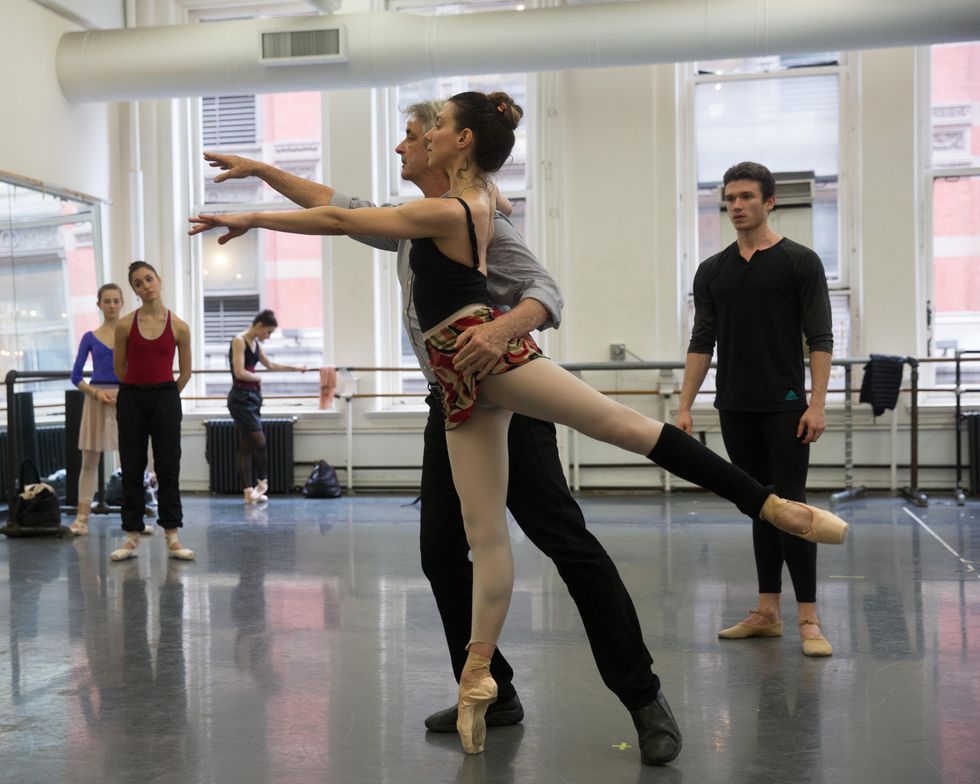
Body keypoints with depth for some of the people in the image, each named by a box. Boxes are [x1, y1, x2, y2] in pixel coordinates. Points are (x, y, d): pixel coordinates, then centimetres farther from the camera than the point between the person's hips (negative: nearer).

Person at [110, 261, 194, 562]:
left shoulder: (178, 327, -3)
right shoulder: (126, 324, -3)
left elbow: (185, 372, 8)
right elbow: (119, 368, 9)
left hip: (165, 398, 0)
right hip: (132, 398, 0)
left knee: (168, 468, 3)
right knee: (132, 469, 6)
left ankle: (172, 537, 9)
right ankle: (132, 536, 14)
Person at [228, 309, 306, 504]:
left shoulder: (256, 344, 15)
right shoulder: (239, 341, -11)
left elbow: (271, 365, 30)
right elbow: (240, 373, -19)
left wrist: (296, 367, 34)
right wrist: (257, 378, -2)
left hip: (252, 397, 9)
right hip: (240, 398, -9)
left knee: (247, 446, 7)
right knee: (259, 441, -8)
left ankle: (248, 491, 7)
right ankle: (262, 483, 8)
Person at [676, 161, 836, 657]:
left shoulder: (799, 262, -3)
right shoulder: (712, 271, 10)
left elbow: (820, 338, -6)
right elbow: (701, 342, 9)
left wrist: (817, 404, -14)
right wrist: (685, 406, 3)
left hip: (783, 407, -4)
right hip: (735, 410, 4)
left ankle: (808, 618, -1)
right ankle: (767, 612, 16)